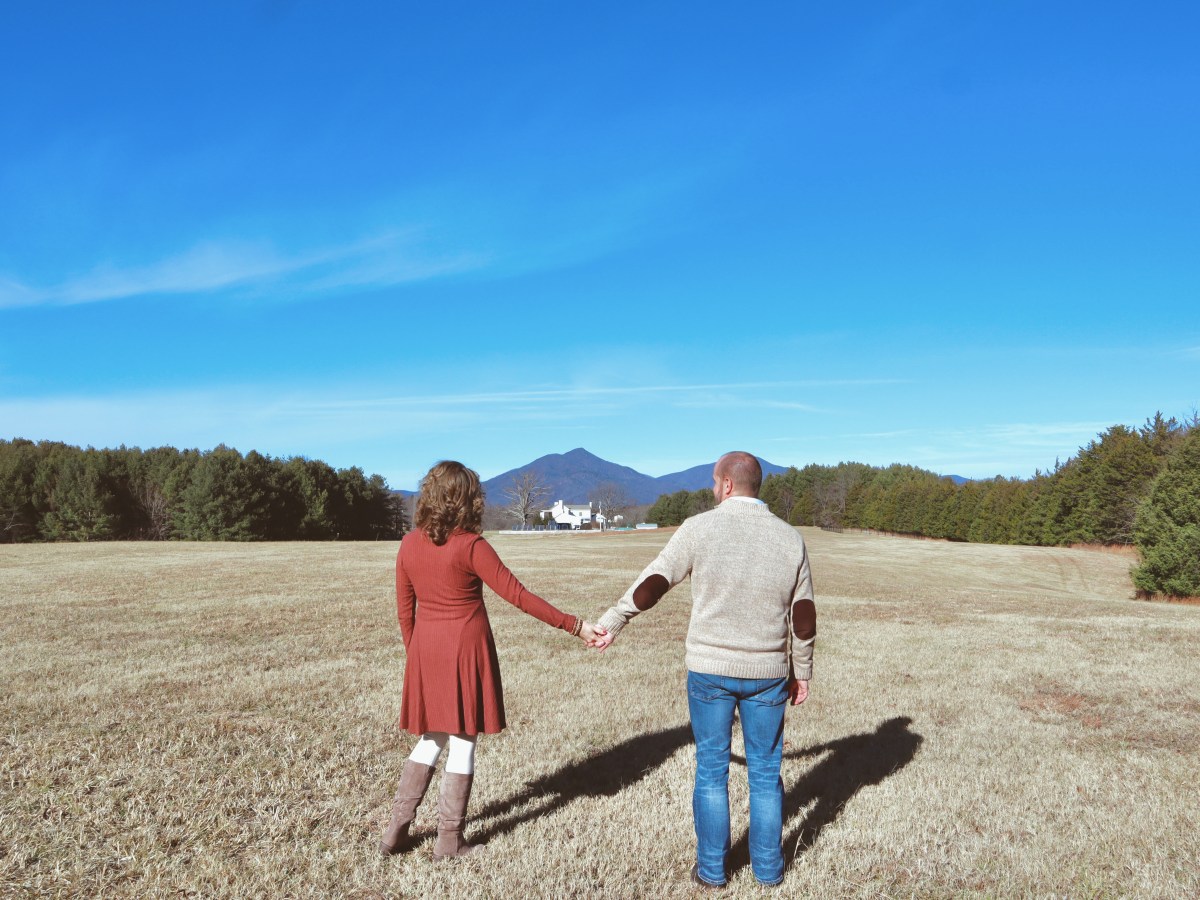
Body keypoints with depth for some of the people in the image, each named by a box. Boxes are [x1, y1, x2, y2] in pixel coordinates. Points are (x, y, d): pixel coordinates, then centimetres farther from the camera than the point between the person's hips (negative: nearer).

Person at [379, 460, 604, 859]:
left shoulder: (409, 544, 0)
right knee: (462, 744, 7)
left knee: (430, 741, 20)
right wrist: (573, 625, -10)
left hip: (425, 653, 5)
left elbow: (404, 609, 6)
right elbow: (518, 595, -16)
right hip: (466, 650, -5)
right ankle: (449, 842, 17)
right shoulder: (470, 546, -15)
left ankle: (396, 831, 22)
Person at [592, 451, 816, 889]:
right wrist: (801, 672, 14)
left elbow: (653, 583, -4)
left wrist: (612, 621, 9)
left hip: (709, 670, -2)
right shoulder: (790, 538, -1)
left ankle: (711, 868, 21)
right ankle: (768, 867, 26)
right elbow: (803, 617, 2)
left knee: (711, 771, 11)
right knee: (765, 772, 15)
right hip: (768, 672, 2)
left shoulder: (700, 528, -10)